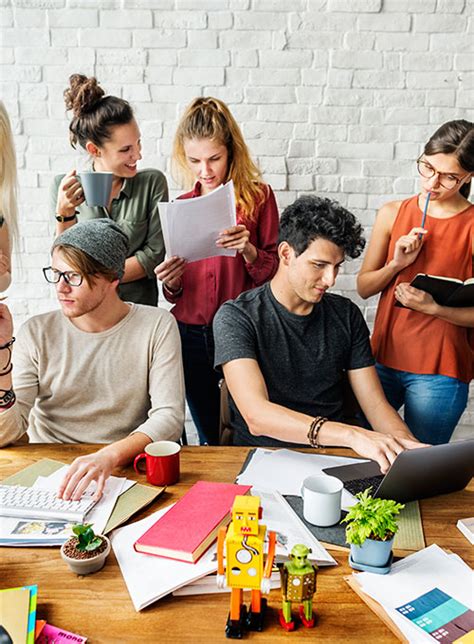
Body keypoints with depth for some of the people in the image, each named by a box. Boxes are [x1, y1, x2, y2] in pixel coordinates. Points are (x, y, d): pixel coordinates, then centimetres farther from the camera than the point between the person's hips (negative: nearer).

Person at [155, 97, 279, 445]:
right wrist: (171, 283, -7)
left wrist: (249, 251, -20)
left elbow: (274, 273, -2)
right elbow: (176, 293, 14)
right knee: (211, 438, 13)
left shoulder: (258, 196, -2)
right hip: (191, 335, 3)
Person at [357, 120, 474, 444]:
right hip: (383, 357, 4)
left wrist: (434, 306, -21)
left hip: (440, 372, -3)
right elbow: (363, 287, 5)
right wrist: (396, 264, -11)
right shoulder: (393, 213, 2)